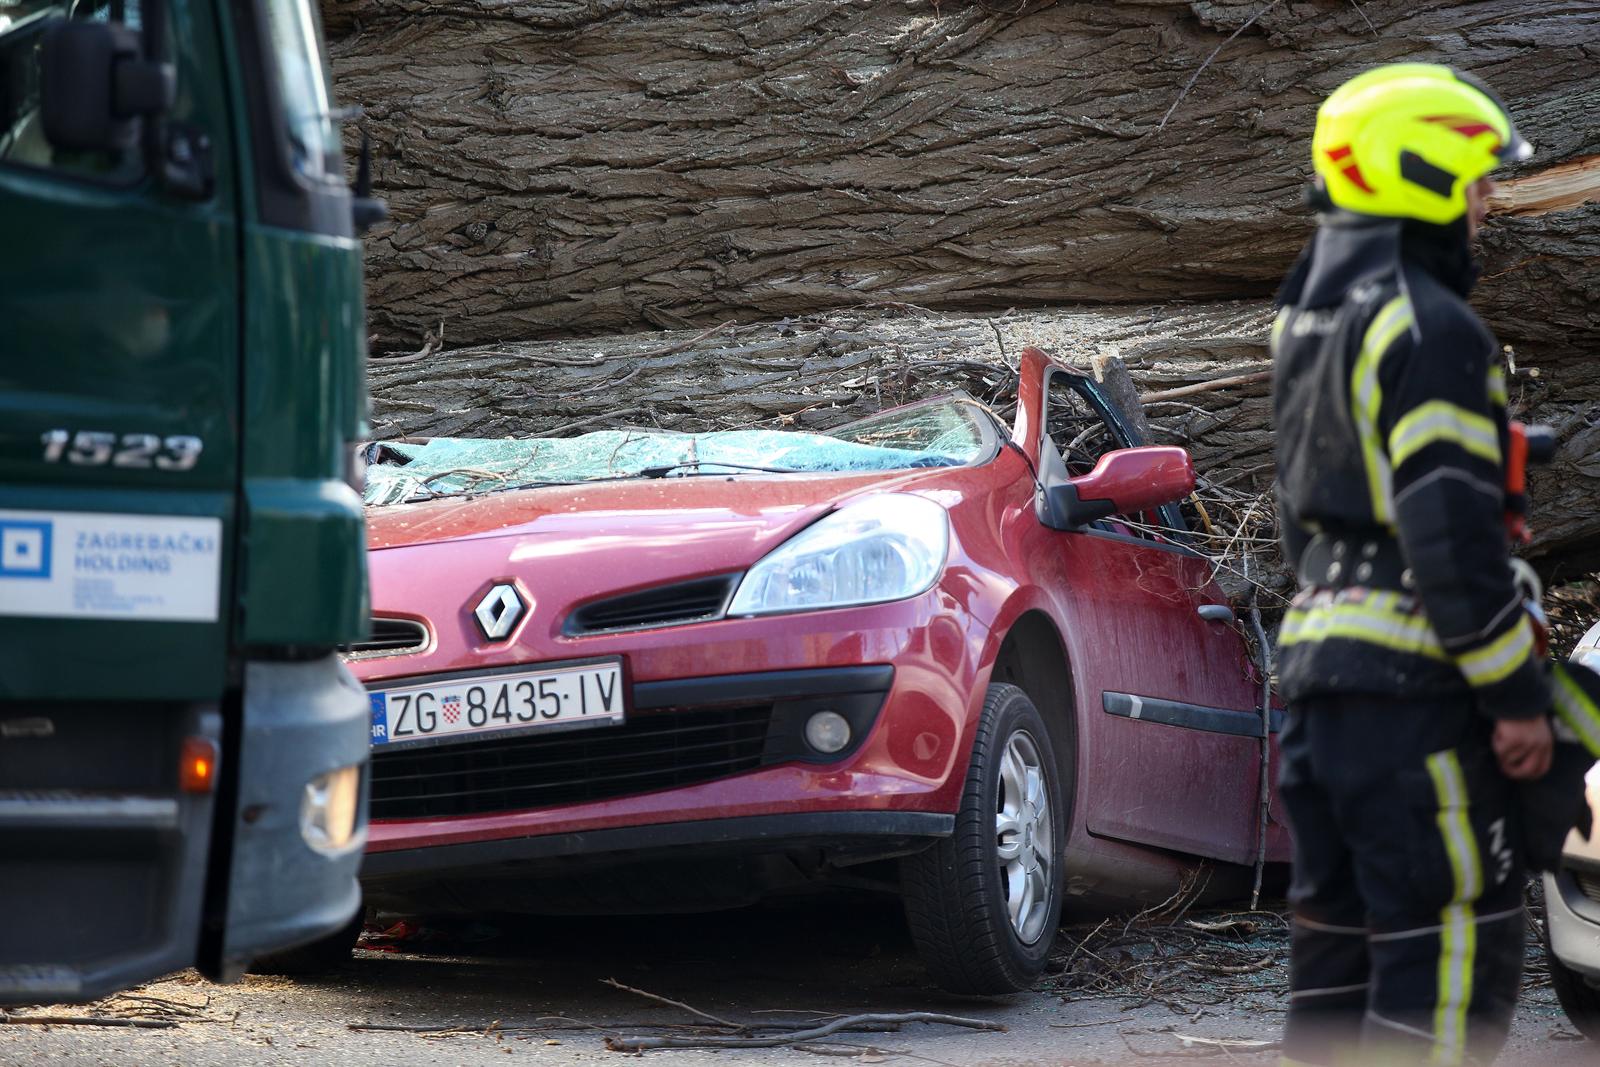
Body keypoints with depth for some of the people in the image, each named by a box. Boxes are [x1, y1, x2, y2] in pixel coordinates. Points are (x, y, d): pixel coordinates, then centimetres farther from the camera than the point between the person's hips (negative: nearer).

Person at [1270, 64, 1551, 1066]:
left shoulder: (1312, 315, 17)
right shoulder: (1427, 326, -14)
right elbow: (1453, 532, -20)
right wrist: (1516, 696, -15)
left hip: (1318, 652, 10)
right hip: (1413, 681, -10)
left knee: (1341, 935, 14)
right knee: (1453, 947, -7)